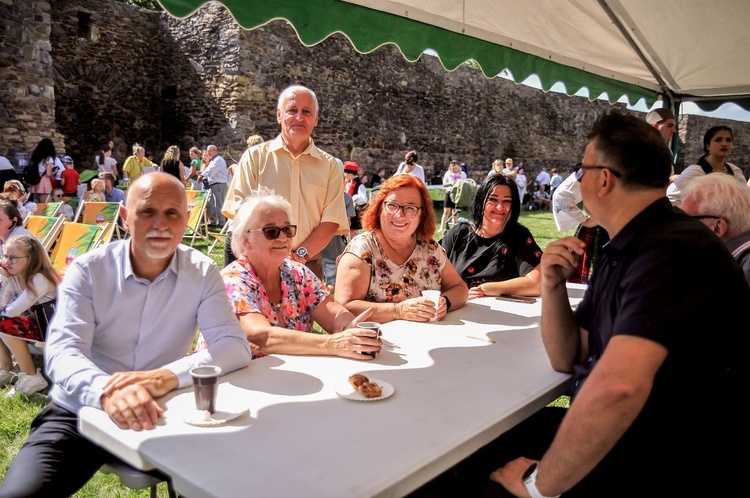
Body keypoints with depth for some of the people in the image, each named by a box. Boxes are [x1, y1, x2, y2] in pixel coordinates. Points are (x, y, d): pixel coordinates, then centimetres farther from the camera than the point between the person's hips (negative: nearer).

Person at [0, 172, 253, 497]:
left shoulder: (202, 272, -5)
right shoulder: (88, 270, -8)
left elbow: (235, 346, -14)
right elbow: (62, 351, -18)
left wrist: (165, 377, -33)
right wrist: (106, 391, -42)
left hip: (157, 415, 1)